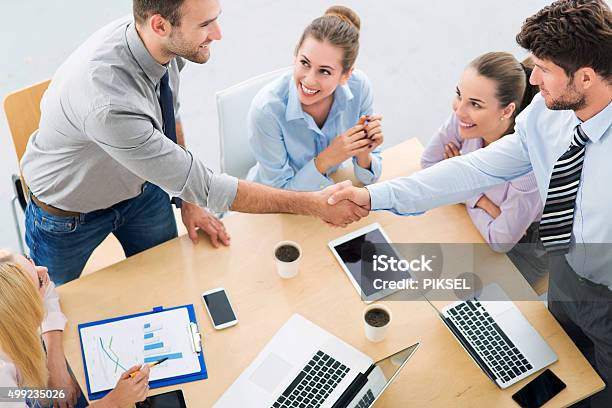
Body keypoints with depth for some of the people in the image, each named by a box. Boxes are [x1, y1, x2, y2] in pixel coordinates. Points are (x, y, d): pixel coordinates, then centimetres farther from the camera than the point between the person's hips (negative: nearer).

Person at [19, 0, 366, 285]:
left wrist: (190, 200, 0)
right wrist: (312, 204, -32)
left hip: (140, 185, 5)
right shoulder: (110, 105, -45)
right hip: (69, 214, -5)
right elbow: (205, 187, -37)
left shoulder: (166, 44, -23)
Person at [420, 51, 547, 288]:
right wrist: (481, 201, -20)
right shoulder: (464, 116, -25)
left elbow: (501, 240, -27)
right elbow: (430, 162, -8)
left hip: (524, 247, -5)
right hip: (479, 222, 5)